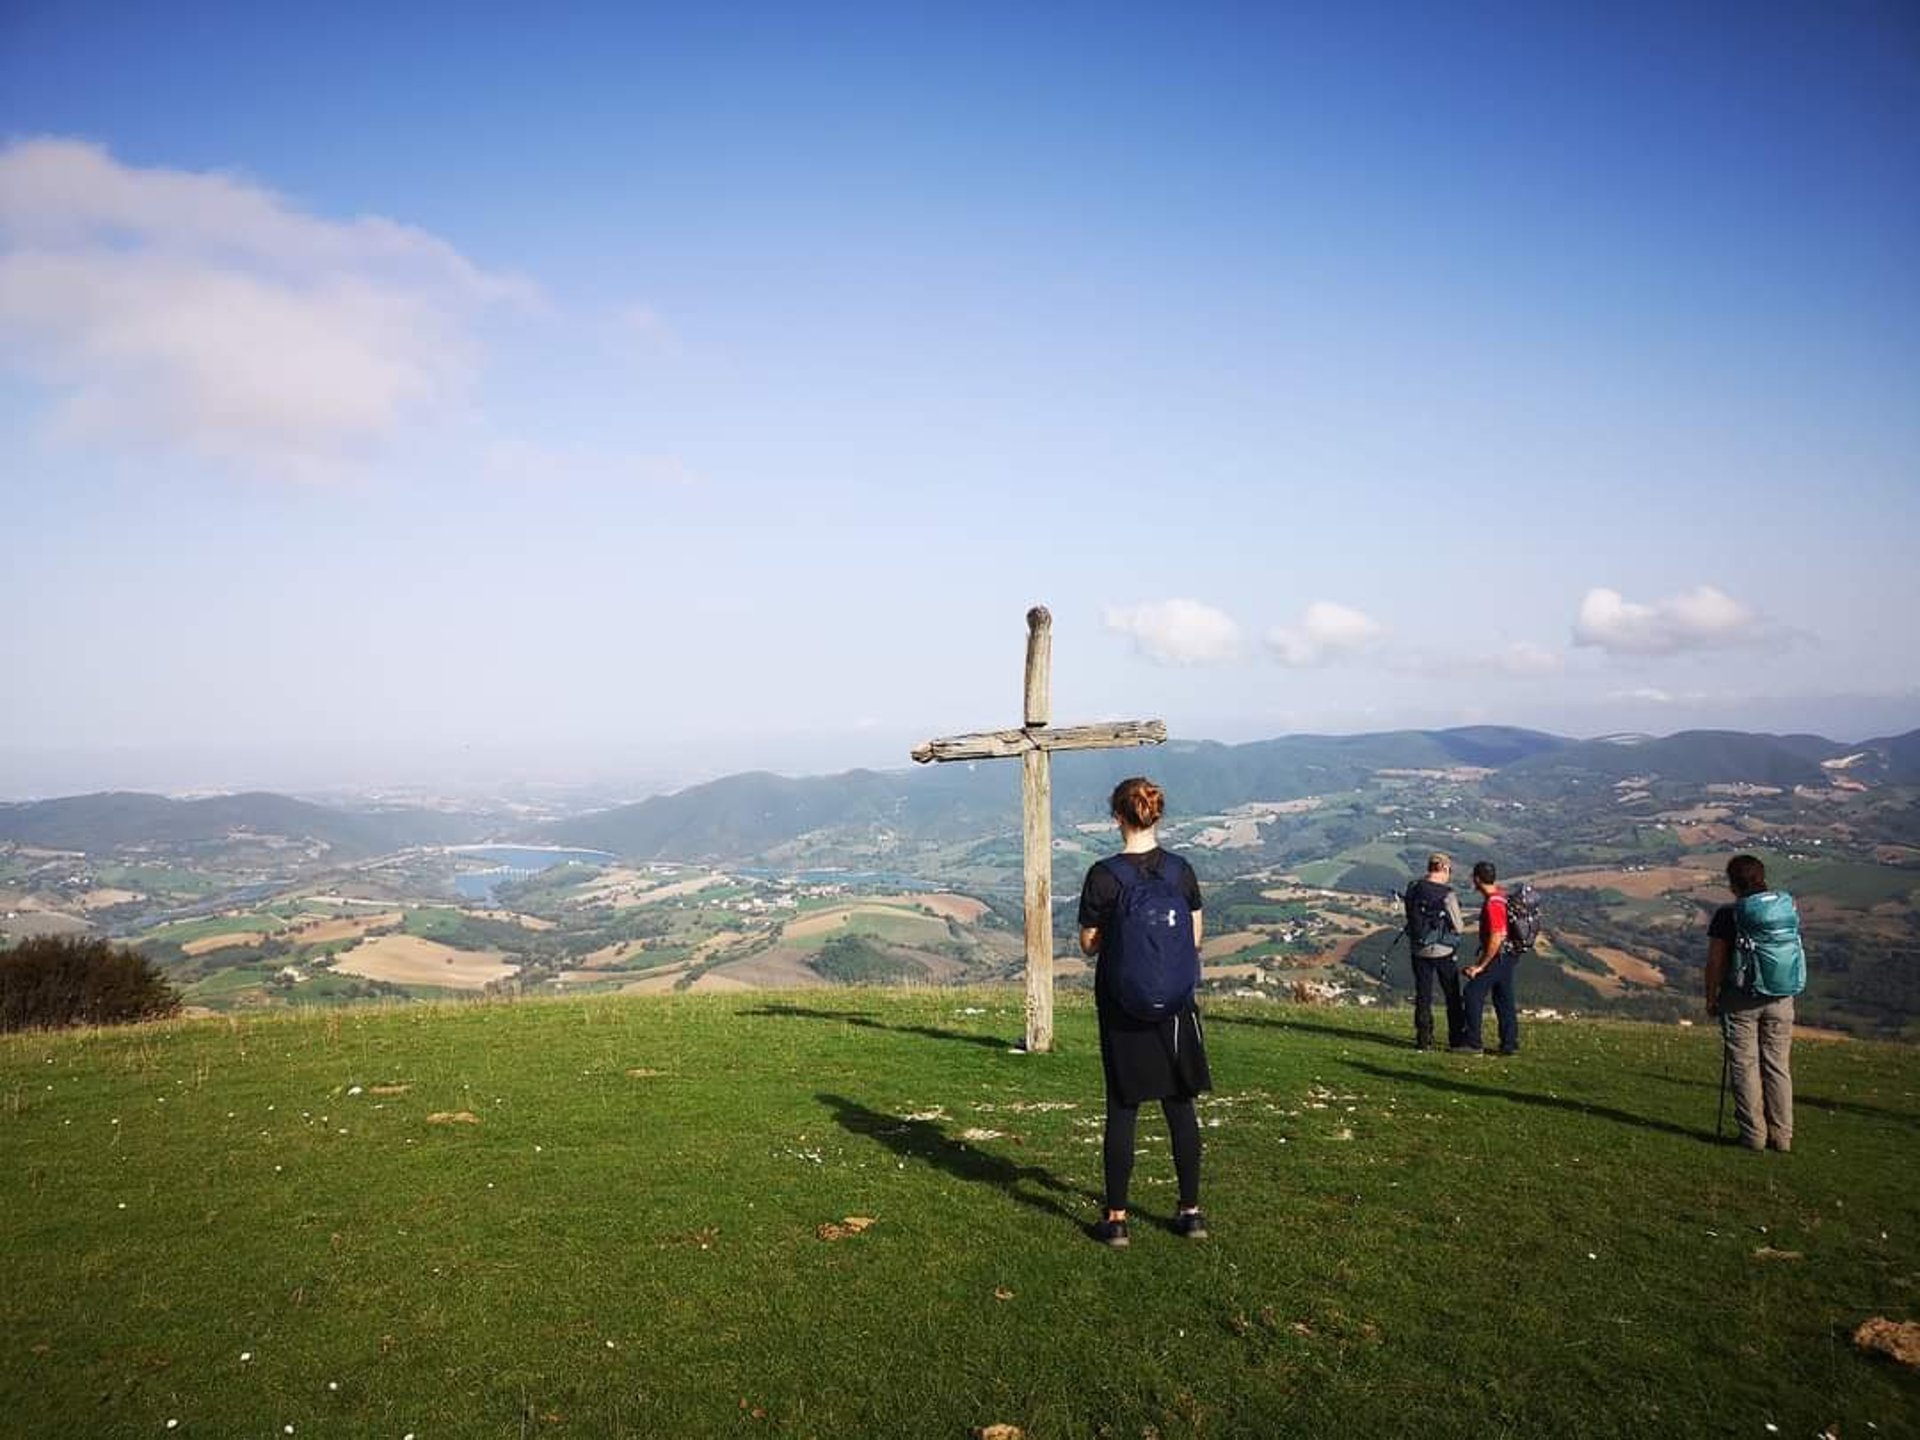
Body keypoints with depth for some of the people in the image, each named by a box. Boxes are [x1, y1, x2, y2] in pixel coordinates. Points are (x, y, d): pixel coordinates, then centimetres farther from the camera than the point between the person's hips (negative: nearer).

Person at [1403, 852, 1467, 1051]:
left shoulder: (1413, 891, -3)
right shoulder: (1447, 895, -18)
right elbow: (1458, 927, -11)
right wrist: (1460, 923, 10)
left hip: (1419, 950, 4)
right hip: (1442, 952, -4)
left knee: (1423, 996, 11)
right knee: (1452, 997, 12)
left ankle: (1423, 1040, 11)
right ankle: (1457, 1039, 19)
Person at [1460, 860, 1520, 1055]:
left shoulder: (1493, 904, -23)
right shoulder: (1501, 895, 8)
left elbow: (1496, 939, -26)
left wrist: (1480, 966, -20)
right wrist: (1482, 950, 25)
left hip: (1498, 956, -9)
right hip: (1509, 956, 9)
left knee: (1473, 994, -4)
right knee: (1504, 999, 13)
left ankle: (1473, 1042, -2)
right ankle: (1510, 1044, 17)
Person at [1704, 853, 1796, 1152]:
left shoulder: (1727, 915, -11)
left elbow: (1715, 963, -9)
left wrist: (1711, 998, 2)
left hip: (1740, 1001, -4)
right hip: (1780, 1000, 4)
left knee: (1745, 1066, 4)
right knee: (1778, 1066, 11)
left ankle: (1754, 1134, 6)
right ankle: (1781, 1135, 14)